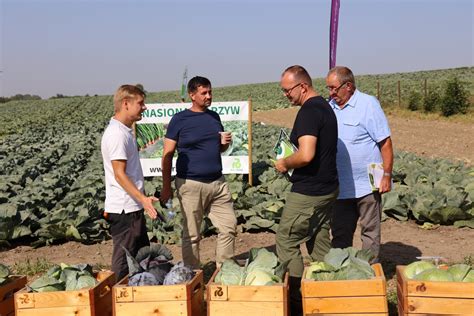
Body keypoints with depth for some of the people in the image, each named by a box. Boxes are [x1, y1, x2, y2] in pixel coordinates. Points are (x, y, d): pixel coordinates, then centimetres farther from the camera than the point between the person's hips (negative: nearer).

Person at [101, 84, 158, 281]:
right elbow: (119, 174, -22)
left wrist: (142, 199, 21)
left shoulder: (125, 131, 14)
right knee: (124, 263, -1)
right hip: (124, 209, -10)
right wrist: (143, 198, -27)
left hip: (133, 207, 10)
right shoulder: (116, 134, -17)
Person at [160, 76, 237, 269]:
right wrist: (166, 187, -6)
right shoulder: (179, 119, -4)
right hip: (191, 185, -5)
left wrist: (225, 143, 0)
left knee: (229, 226, 5)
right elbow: (167, 155, -4)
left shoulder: (214, 116, 12)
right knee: (192, 235, 4)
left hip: (217, 182, 5)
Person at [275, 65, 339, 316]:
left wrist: (285, 163, -12)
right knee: (320, 243, 16)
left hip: (308, 191, -10)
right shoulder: (325, 106, 12)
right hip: (328, 188, 10)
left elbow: (306, 155, -30)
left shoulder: (309, 111, -19)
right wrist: (291, 161, 17)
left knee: (287, 241, 1)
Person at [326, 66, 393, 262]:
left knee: (370, 231, 6)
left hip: (367, 184, -5)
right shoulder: (330, 107, 8)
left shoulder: (368, 104, -8)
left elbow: (385, 142, -9)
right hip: (340, 185, 6)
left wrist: (387, 175, -13)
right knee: (340, 233, 13)